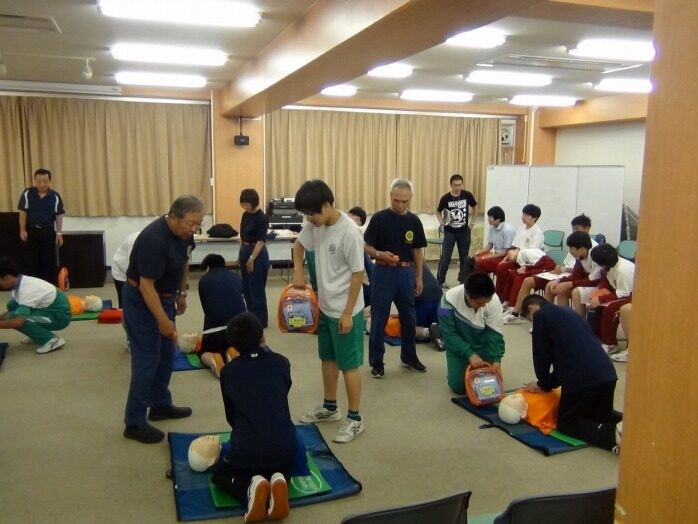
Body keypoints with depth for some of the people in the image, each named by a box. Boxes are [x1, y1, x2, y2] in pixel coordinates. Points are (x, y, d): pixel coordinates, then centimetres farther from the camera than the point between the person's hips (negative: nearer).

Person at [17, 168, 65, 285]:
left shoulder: (55, 196, -2)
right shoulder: (27, 193, -4)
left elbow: (58, 216, 2)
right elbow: (23, 212, -1)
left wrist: (59, 233, -3)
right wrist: (22, 230, -6)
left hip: (48, 231, 1)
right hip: (31, 230, -1)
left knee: (49, 261, 6)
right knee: (30, 260, 2)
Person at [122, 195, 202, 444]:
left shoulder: (184, 233, -5)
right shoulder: (154, 239, -30)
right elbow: (146, 286, -29)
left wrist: (181, 293, 14)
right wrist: (163, 321, -27)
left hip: (164, 295, 9)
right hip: (141, 299, -8)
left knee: (166, 354, 15)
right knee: (147, 359, -6)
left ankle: (160, 405, 30)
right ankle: (134, 423, 3)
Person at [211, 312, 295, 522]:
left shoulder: (228, 371, 5)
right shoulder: (281, 363, 6)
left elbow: (230, 416, 15)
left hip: (245, 449, -2)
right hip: (285, 446, 2)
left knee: (219, 474, 29)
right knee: (283, 468, 36)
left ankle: (251, 487, -3)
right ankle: (278, 480, 0)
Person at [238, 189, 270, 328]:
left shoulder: (262, 218, -17)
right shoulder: (246, 215, 8)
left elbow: (261, 241, -19)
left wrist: (252, 259, -22)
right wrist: (241, 255, 16)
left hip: (257, 254, -9)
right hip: (245, 251, 9)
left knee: (257, 288, -2)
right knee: (246, 287, 13)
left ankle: (261, 320, 8)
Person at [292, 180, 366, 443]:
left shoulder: (350, 233, -23)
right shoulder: (315, 225, -2)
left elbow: (358, 274, -19)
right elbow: (299, 244, 18)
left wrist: (347, 313, -17)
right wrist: (298, 271, 1)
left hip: (345, 311, -8)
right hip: (324, 307, 8)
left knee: (349, 364, 3)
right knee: (328, 358, 20)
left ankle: (355, 419, 16)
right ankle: (329, 407, 37)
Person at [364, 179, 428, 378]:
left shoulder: (414, 221, 3)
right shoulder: (379, 218, -8)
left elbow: (417, 251, 10)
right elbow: (366, 247, -6)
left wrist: (419, 277, 8)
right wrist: (380, 254, -26)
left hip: (406, 273, 4)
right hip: (384, 272, -3)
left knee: (409, 317, 13)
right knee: (379, 318, 2)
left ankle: (409, 356, 30)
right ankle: (376, 361, 13)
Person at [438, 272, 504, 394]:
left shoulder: (494, 300, -27)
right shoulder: (450, 299, -31)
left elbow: (495, 333, -18)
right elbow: (449, 334, -24)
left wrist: (496, 360, -30)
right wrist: (470, 354, -32)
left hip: (482, 346, 2)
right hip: (458, 345, -1)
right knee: (458, 386, -10)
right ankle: (455, 366, 22)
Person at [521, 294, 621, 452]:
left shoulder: (541, 315, 5)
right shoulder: (566, 312, 28)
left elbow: (541, 354, 8)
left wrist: (544, 384, 25)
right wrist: (548, 383, 28)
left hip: (582, 377, -8)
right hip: (607, 373, 8)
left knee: (567, 422, 11)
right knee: (603, 416, 30)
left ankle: (613, 434, -12)